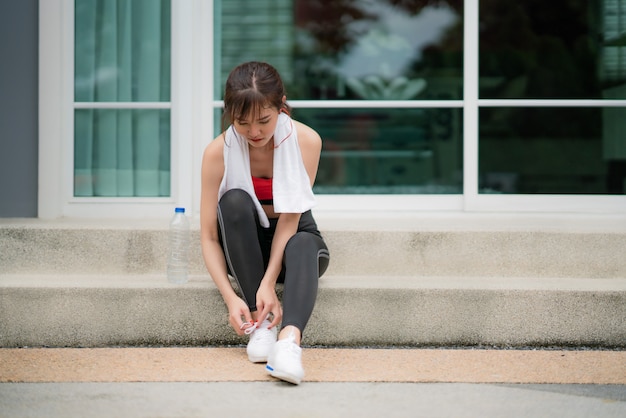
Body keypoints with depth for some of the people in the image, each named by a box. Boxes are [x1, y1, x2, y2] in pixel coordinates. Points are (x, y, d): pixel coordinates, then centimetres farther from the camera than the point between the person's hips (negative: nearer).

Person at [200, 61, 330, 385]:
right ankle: (260, 323, -32)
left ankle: (289, 339, -60)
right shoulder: (218, 152, -20)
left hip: (293, 237, 0)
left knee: (304, 245, -36)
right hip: (242, 247, 0)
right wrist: (230, 297, -33)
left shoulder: (306, 141, -20)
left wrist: (269, 282, -34)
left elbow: (289, 219, -22)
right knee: (235, 201, -32)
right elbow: (209, 237, -20)